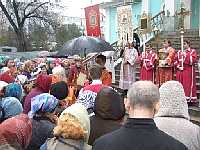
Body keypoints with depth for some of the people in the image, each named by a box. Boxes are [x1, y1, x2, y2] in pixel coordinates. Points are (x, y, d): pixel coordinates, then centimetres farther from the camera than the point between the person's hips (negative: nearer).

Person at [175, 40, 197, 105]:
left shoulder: (192, 51, 3)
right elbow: (176, 61, 14)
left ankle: (190, 100, -5)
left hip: (188, 71, -4)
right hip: (180, 71, 4)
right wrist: (178, 66, -4)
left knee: (188, 85, -7)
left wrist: (186, 55, -17)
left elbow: (194, 60, -11)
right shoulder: (179, 52, 16)